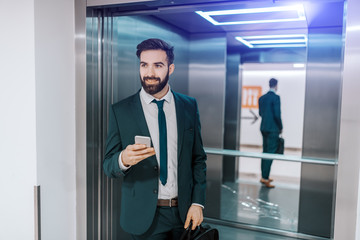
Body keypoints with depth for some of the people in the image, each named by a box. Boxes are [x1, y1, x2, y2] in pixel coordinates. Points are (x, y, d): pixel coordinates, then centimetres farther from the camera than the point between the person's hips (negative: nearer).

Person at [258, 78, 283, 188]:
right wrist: (280, 127, -3)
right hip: (273, 128, -7)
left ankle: (264, 176, 21)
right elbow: (277, 114, -15)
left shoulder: (262, 98, 9)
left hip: (263, 127, 7)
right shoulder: (276, 97, -12)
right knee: (270, 153, -5)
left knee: (265, 152, 14)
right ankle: (265, 178, -7)